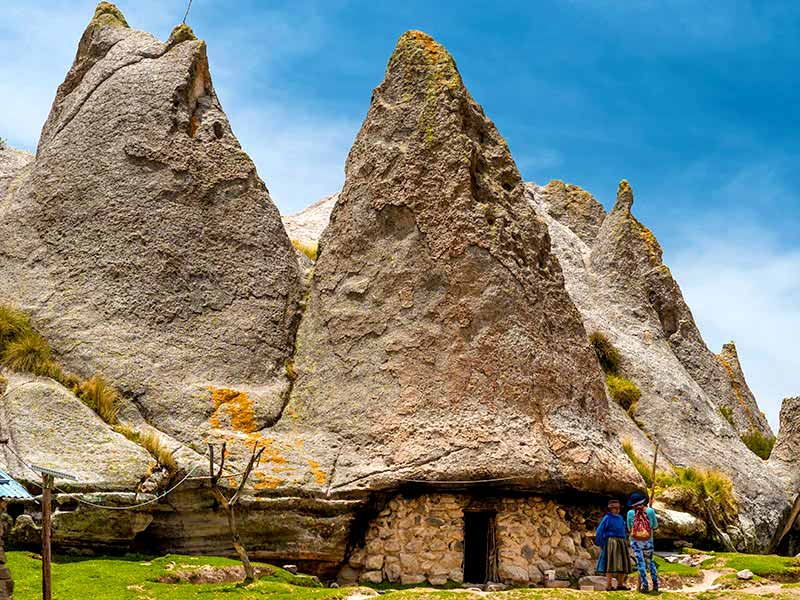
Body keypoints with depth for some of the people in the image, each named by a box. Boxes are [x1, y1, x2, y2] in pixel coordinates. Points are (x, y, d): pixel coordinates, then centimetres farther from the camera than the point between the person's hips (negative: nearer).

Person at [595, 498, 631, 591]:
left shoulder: (620, 518, 15)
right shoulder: (607, 518, -4)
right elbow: (600, 531, -6)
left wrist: (624, 541, 19)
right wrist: (601, 544, -10)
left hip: (621, 543, 7)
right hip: (611, 542, -7)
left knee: (622, 563, 8)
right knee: (610, 563, -8)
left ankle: (620, 584, 18)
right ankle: (608, 585, -6)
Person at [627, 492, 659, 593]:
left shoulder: (630, 513, -3)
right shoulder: (650, 511, -4)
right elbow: (655, 526, 7)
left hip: (635, 542, -1)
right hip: (648, 542, 1)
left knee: (640, 562, -1)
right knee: (650, 562, 17)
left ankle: (644, 585, -9)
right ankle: (655, 585, 16)